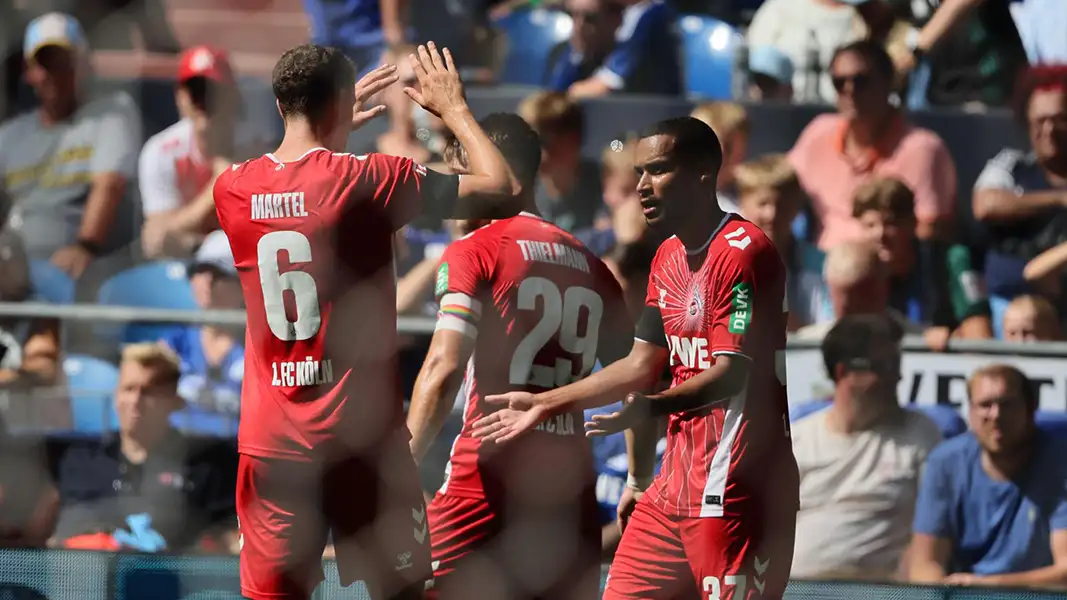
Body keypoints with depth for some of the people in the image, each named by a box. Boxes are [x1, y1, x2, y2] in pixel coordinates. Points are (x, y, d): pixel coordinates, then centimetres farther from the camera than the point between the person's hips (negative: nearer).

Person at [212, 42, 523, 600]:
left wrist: (334, 127, 36)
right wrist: (454, 108, 9)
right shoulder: (367, 180, -10)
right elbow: (501, 188, -5)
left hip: (270, 442, 4)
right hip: (360, 435, -4)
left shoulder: (234, 188, 4)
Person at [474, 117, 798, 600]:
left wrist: (650, 408, -37)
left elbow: (730, 374, -22)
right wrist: (546, 404, 25)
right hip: (675, 486, 9)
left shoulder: (742, 251, -14)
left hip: (734, 497, -9)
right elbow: (642, 366, 24)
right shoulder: (668, 257, 15)